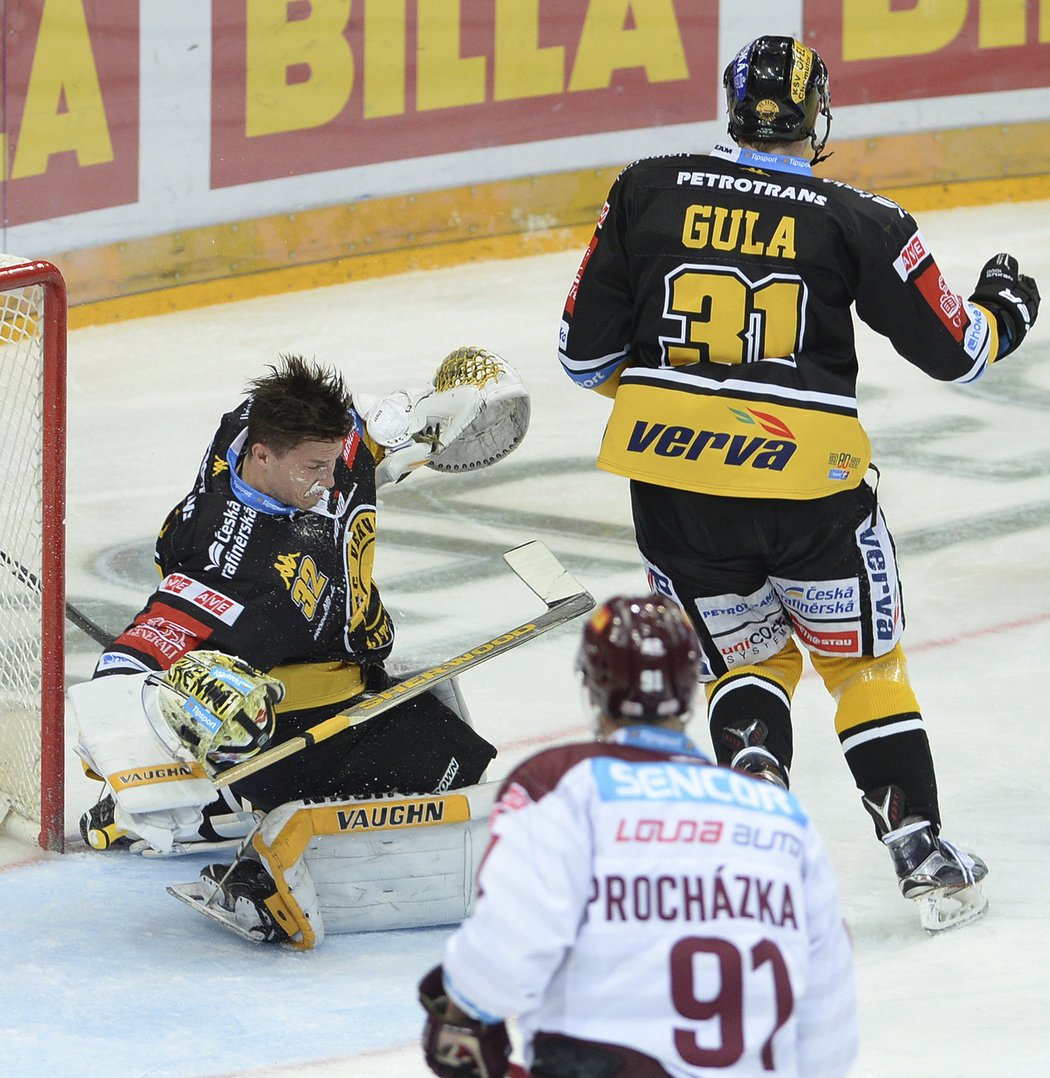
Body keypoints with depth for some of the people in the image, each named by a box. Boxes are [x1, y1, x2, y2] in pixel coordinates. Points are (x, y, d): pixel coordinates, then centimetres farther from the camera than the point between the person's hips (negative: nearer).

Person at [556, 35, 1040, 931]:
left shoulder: (647, 192, 4)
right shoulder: (857, 220, -1)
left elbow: (586, 349, 6)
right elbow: (953, 348, 6)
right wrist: (1005, 309, 27)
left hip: (671, 471, 2)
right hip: (808, 478, -2)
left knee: (748, 657, 21)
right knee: (863, 661, 17)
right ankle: (925, 859, 13)